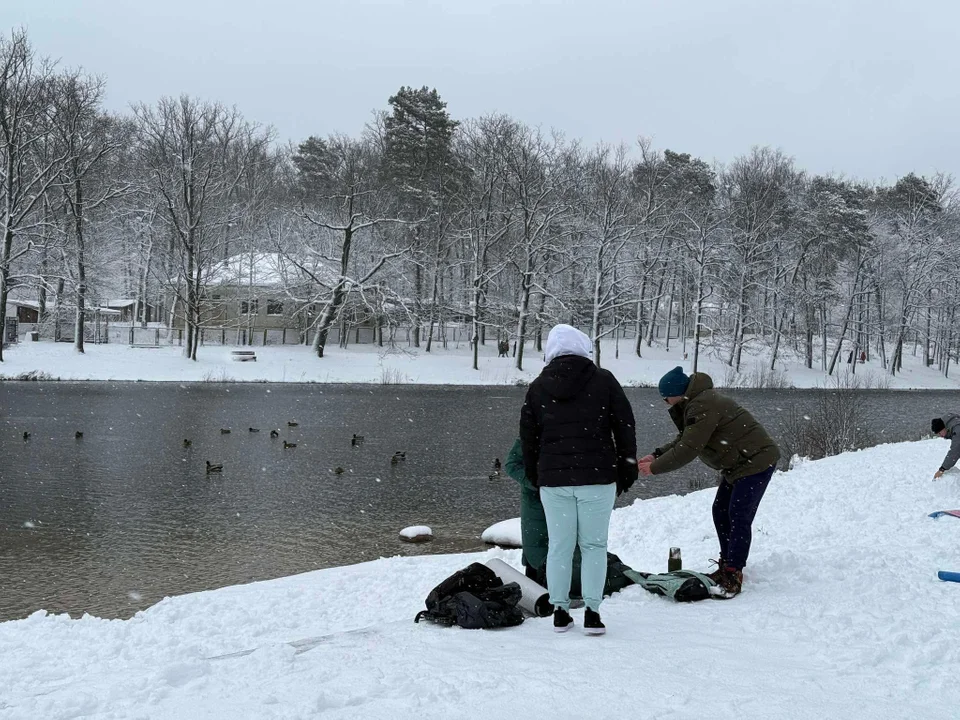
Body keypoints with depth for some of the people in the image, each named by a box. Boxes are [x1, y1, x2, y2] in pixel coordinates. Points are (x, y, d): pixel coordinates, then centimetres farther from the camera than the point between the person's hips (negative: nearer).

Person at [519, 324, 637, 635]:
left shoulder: (538, 387, 6)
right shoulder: (603, 380, 0)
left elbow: (528, 437, 12)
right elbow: (625, 428, 1)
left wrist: (535, 479, 21)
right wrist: (627, 470, 10)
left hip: (553, 480, 2)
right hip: (597, 477, -2)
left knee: (559, 546, 8)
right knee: (594, 545, 5)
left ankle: (560, 612, 13)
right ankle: (592, 613, 3)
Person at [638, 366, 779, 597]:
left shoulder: (702, 407, -27)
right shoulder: (695, 403, 8)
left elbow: (688, 450, -28)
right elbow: (684, 441, 13)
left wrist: (655, 468, -19)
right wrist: (656, 455, 0)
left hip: (756, 461, -11)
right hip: (738, 463, 11)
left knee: (738, 516, -13)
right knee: (720, 511, 13)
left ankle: (733, 574, -11)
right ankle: (727, 567, 20)